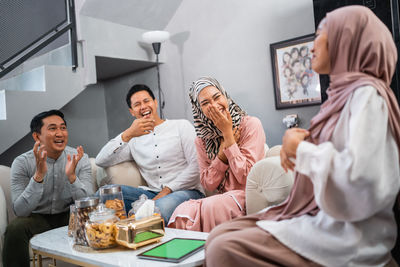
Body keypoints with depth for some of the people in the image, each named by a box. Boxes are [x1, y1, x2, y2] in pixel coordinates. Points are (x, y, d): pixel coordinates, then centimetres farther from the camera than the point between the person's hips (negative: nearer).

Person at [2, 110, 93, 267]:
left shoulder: (80, 159, -9)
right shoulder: (22, 163, -11)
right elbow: (20, 211, -20)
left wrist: (72, 176, -32)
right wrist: (39, 175, -33)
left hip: (69, 215, 1)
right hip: (37, 217, -1)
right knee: (15, 228, -30)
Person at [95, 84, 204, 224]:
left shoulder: (181, 126, 10)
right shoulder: (134, 139, 20)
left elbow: (196, 166, -2)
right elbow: (100, 161, 6)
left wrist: (167, 190, -12)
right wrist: (127, 134, -7)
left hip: (187, 191, -4)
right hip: (153, 194, 4)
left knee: (162, 206, -39)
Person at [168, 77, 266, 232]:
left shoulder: (250, 125, -7)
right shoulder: (202, 139, 7)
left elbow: (246, 177, -13)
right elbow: (208, 184, 2)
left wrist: (227, 133, -14)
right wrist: (224, 146, -10)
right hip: (223, 197, 4)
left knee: (209, 207, -33)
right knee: (183, 211, -28)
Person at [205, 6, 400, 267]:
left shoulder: (366, 95, -15)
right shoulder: (344, 94, 13)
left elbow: (358, 182, -27)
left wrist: (301, 150, -13)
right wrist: (295, 150, 0)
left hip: (347, 236, -8)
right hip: (318, 217, 8)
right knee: (218, 237, -2)